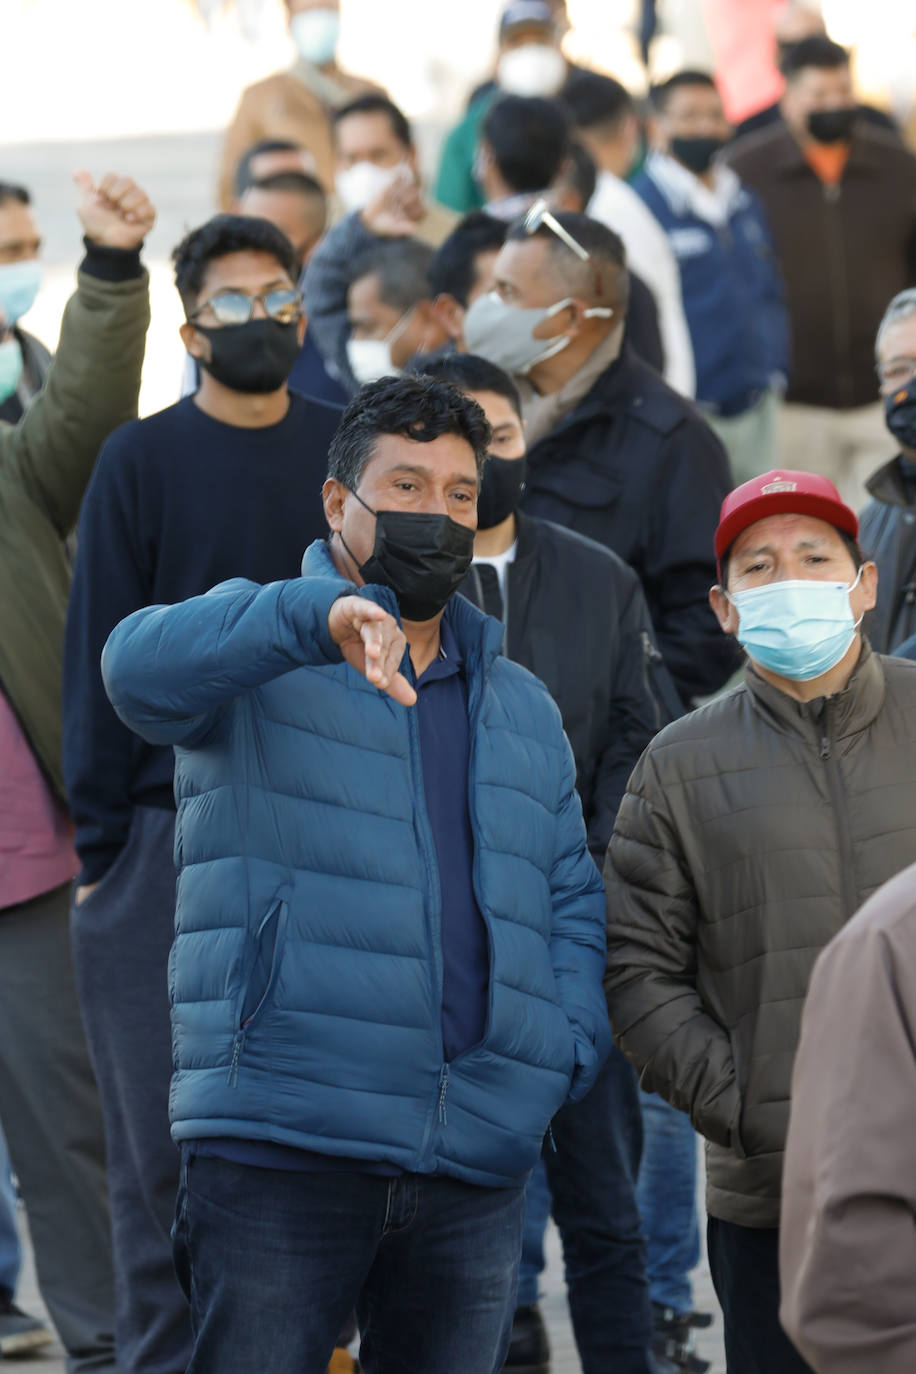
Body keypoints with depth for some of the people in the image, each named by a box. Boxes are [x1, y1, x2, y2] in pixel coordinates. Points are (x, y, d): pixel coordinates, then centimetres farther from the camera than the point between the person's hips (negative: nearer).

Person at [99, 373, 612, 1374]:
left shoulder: (523, 709, 23)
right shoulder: (257, 653, 5)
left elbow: (573, 901, 24)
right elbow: (143, 667, -19)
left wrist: (567, 1049, 4)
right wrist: (324, 615, -35)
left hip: (474, 1171, 5)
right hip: (280, 1143, -5)